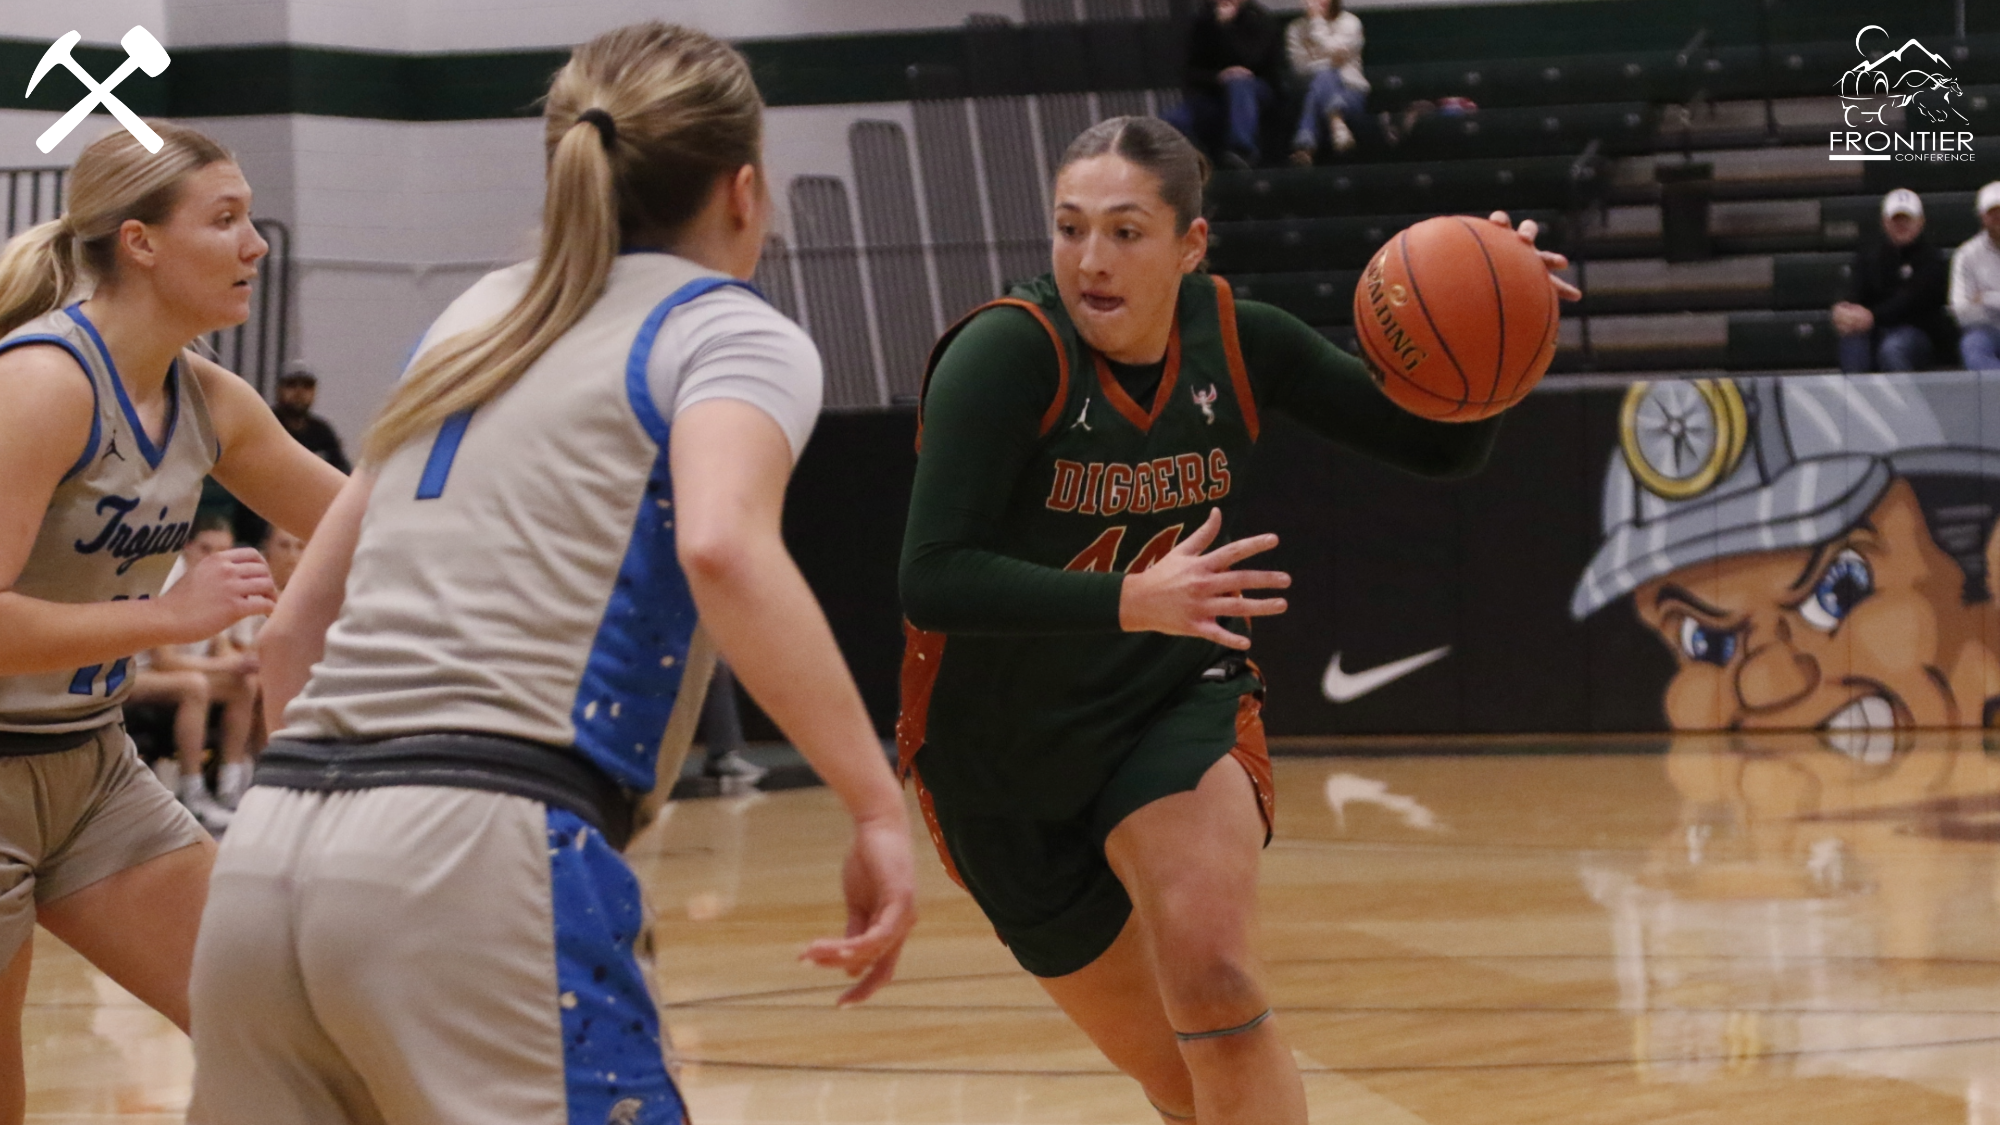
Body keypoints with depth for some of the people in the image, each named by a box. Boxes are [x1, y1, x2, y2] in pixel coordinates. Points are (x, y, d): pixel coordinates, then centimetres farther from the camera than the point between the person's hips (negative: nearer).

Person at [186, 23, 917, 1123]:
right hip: (476, 857, -7)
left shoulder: (472, 318, 25)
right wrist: (878, 808, -15)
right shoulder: (729, 330, 7)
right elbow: (722, 545, -16)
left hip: (263, 866, 7)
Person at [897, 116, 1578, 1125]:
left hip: (1173, 706, 1)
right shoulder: (1007, 353, -23)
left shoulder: (1238, 343, -9)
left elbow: (1439, 448, 0)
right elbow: (932, 580, -32)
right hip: (1006, 759, -1)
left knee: (1213, 990, -27)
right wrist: (1131, 602, -44)